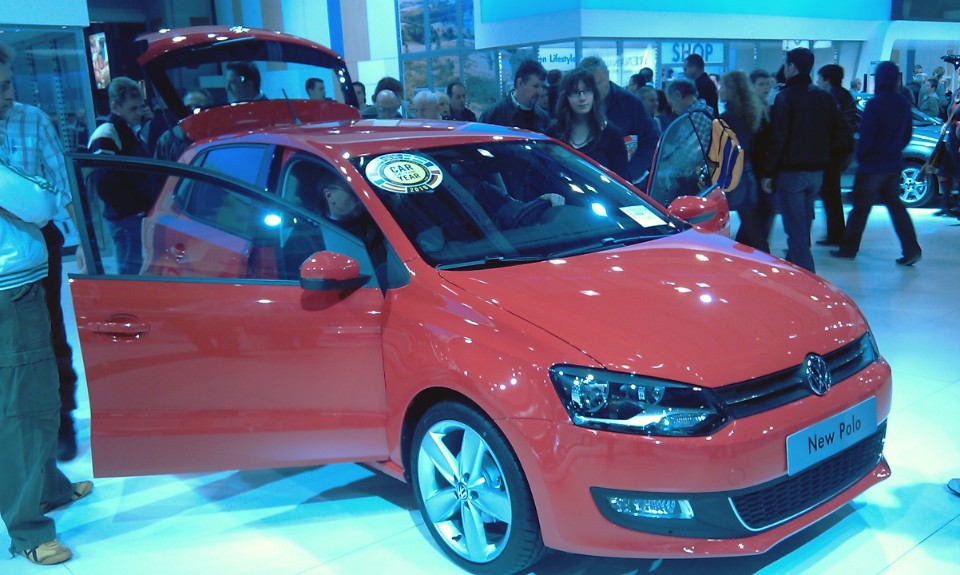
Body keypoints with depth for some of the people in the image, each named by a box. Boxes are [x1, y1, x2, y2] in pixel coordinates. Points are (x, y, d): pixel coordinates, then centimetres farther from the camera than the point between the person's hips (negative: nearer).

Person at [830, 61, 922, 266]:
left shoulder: (875, 104, -17)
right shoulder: (903, 105, 6)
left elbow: (866, 135, -17)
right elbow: (907, 135, 13)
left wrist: (860, 155, -1)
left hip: (872, 166, -7)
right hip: (894, 164, 7)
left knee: (860, 208, 3)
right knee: (895, 205, 12)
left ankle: (848, 249, 11)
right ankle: (911, 250, 5)